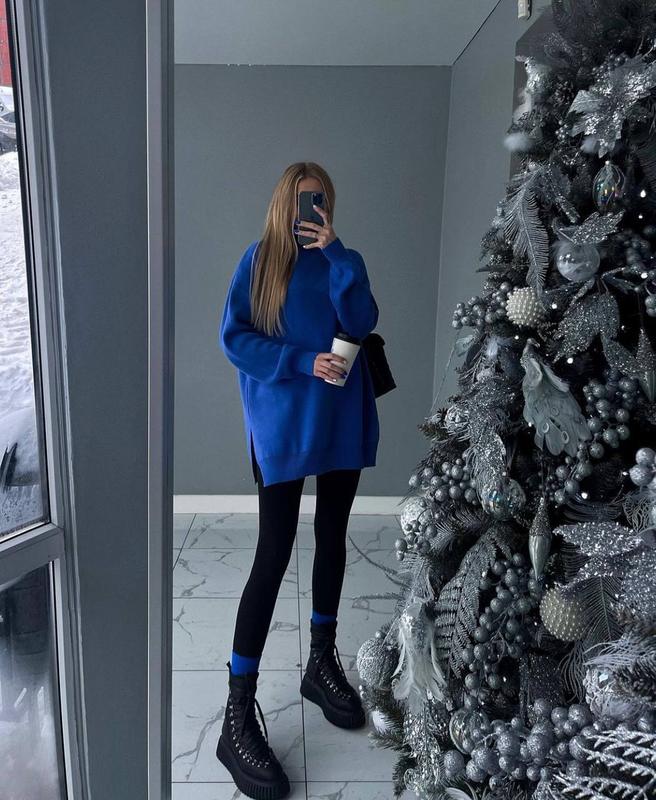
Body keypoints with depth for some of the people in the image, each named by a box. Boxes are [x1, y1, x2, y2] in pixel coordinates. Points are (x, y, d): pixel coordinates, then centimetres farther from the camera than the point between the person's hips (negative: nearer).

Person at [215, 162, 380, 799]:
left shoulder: (344, 260, 9)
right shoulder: (259, 258, 2)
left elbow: (361, 323, -8)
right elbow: (234, 337, -5)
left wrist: (334, 253, -11)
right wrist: (303, 361, -15)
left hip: (341, 419, 4)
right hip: (281, 424, -4)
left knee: (332, 539, 13)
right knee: (274, 554, -7)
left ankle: (322, 663, 34)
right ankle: (238, 717, 4)